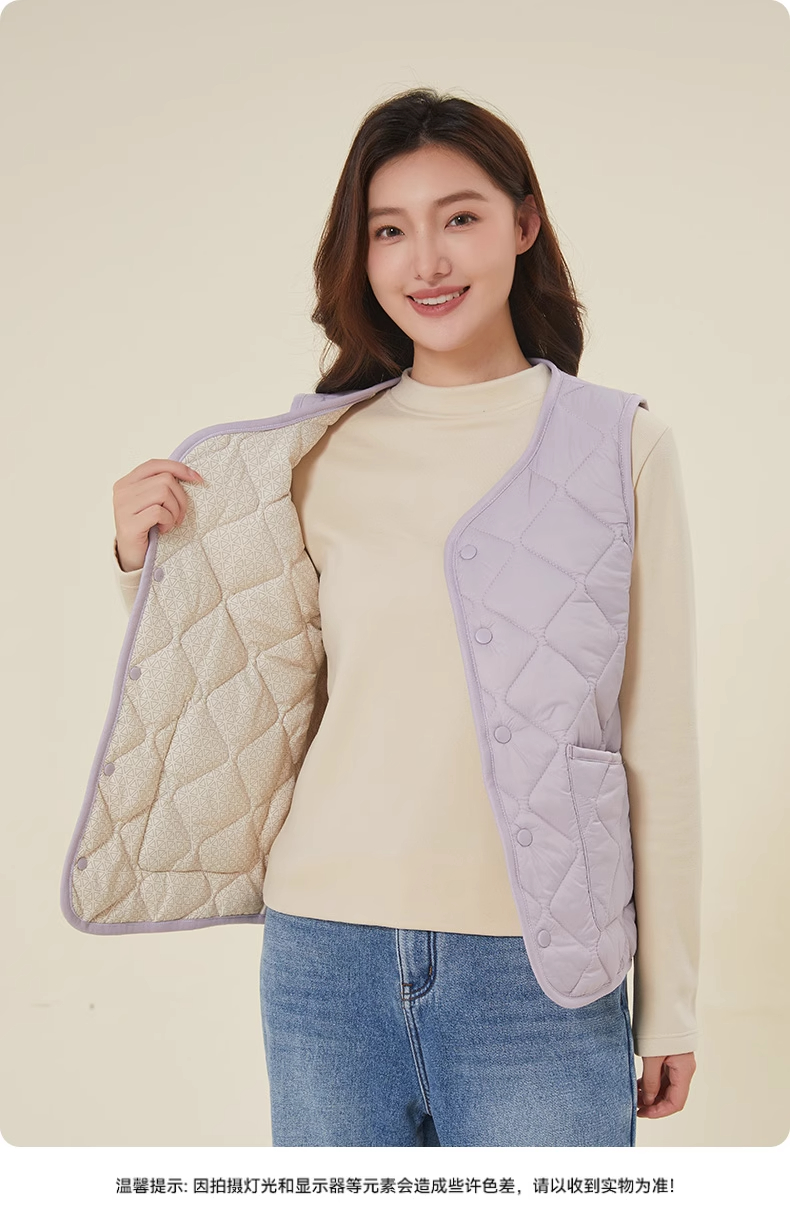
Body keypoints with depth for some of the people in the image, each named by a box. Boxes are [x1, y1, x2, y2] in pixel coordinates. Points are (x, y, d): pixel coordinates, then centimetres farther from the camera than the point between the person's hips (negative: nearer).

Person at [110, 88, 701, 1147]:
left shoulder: (619, 445, -1)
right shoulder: (324, 455, 4)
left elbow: (659, 745, 1)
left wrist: (669, 1005, 3)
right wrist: (147, 561, -1)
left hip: (538, 968, -2)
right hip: (324, 950, 2)